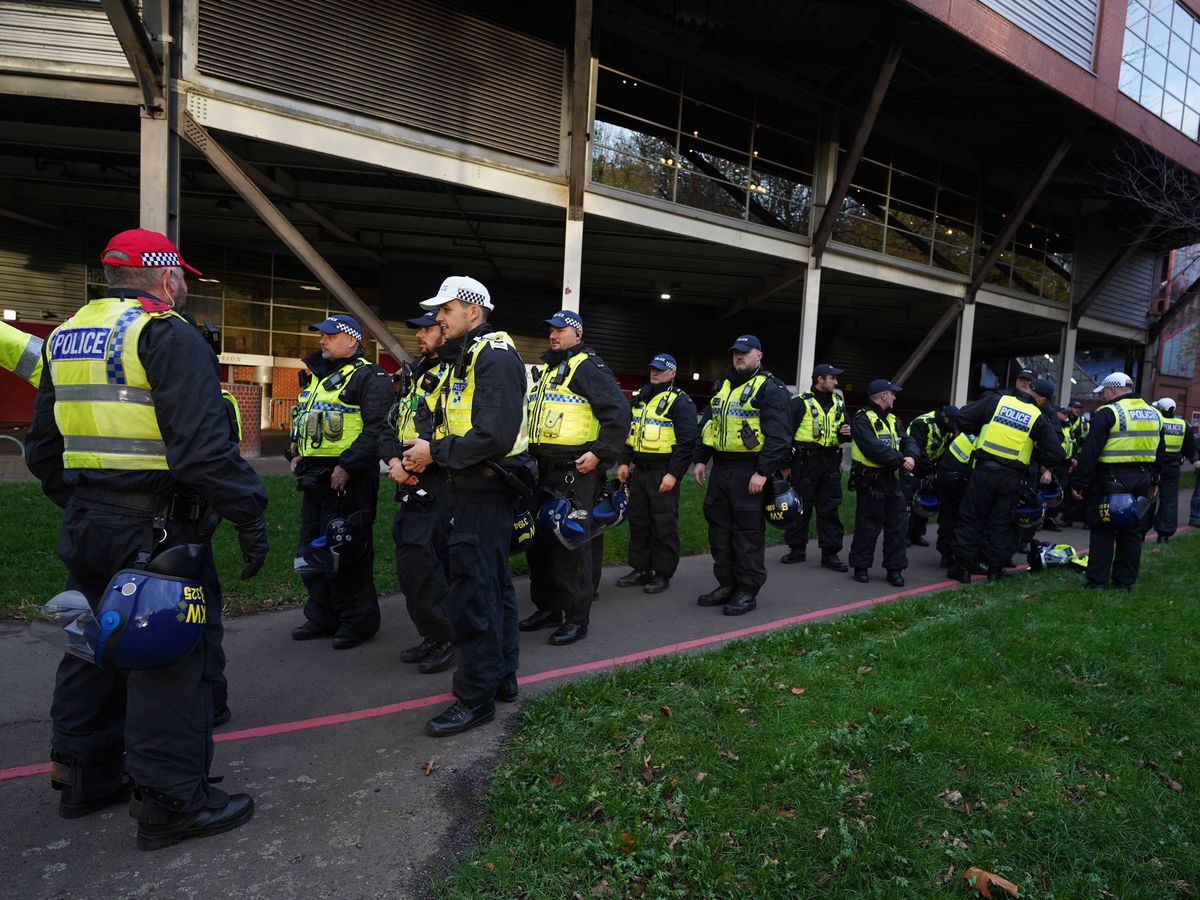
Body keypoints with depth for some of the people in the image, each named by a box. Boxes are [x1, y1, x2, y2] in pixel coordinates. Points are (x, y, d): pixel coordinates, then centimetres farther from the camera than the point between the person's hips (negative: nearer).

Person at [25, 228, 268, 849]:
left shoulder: (66, 336, 15)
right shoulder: (167, 335, -13)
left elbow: (44, 446, 20)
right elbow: (203, 444, -23)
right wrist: (248, 513, -19)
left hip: (85, 527, 9)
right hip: (156, 529, -9)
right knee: (171, 655, -1)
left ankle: (84, 775, 34)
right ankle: (170, 799, 8)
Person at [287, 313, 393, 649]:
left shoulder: (369, 378, -10)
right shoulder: (319, 378, 19)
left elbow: (377, 429, -20)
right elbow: (304, 422, 30)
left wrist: (348, 465, -24)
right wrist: (297, 453, 14)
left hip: (347, 479, -10)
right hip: (315, 479, 10)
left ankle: (358, 620, 10)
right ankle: (322, 616, 28)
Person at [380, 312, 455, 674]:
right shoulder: (414, 378, 19)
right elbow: (392, 429, 17)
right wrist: (393, 460, -2)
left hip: (439, 486, -9)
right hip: (411, 486, 9)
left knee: (418, 566, -11)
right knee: (413, 565, 13)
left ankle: (445, 639, 4)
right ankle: (433, 635, 26)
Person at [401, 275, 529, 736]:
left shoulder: (496, 357, -15)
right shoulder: (464, 359, 18)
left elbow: (496, 436, -25)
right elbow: (452, 423, 19)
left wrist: (435, 452, -18)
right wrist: (424, 454, 0)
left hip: (485, 491, -11)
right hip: (473, 488, 11)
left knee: (472, 593, -7)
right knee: (494, 585, 16)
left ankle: (476, 696, 4)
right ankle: (502, 677, 28)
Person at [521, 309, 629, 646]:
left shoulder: (588, 366, -8)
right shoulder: (548, 368, 20)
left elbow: (618, 411, -17)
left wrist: (600, 453, -21)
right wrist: (534, 453, 22)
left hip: (575, 470, -9)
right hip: (545, 468, 10)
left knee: (571, 542, -6)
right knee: (540, 539, 13)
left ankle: (577, 618, 4)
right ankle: (548, 608, 26)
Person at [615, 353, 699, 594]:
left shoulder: (680, 402, -8)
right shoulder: (640, 398, 15)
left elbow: (687, 441, -14)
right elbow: (629, 432, 22)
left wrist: (673, 474, -19)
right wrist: (624, 462, 14)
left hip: (663, 473, -7)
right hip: (639, 471, 8)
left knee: (664, 525, 0)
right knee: (638, 521, 12)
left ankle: (663, 574, 10)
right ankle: (641, 569, 23)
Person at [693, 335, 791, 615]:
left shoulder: (770, 389, -7)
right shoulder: (722, 386, 17)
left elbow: (778, 435, -15)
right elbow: (707, 425, 21)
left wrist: (763, 472, -20)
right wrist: (701, 459, 14)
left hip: (749, 471, -7)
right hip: (720, 467, 8)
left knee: (748, 532, -2)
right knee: (719, 528, 11)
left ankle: (748, 592, 8)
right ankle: (726, 585, 23)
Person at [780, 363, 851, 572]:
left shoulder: (839, 403, 15)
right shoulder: (800, 403, -3)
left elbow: (844, 431, 24)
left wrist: (846, 433, 0)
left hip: (830, 462, 4)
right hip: (805, 461, -4)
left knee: (830, 508, 4)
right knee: (800, 506, 4)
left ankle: (830, 553, 11)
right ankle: (797, 549, 16)